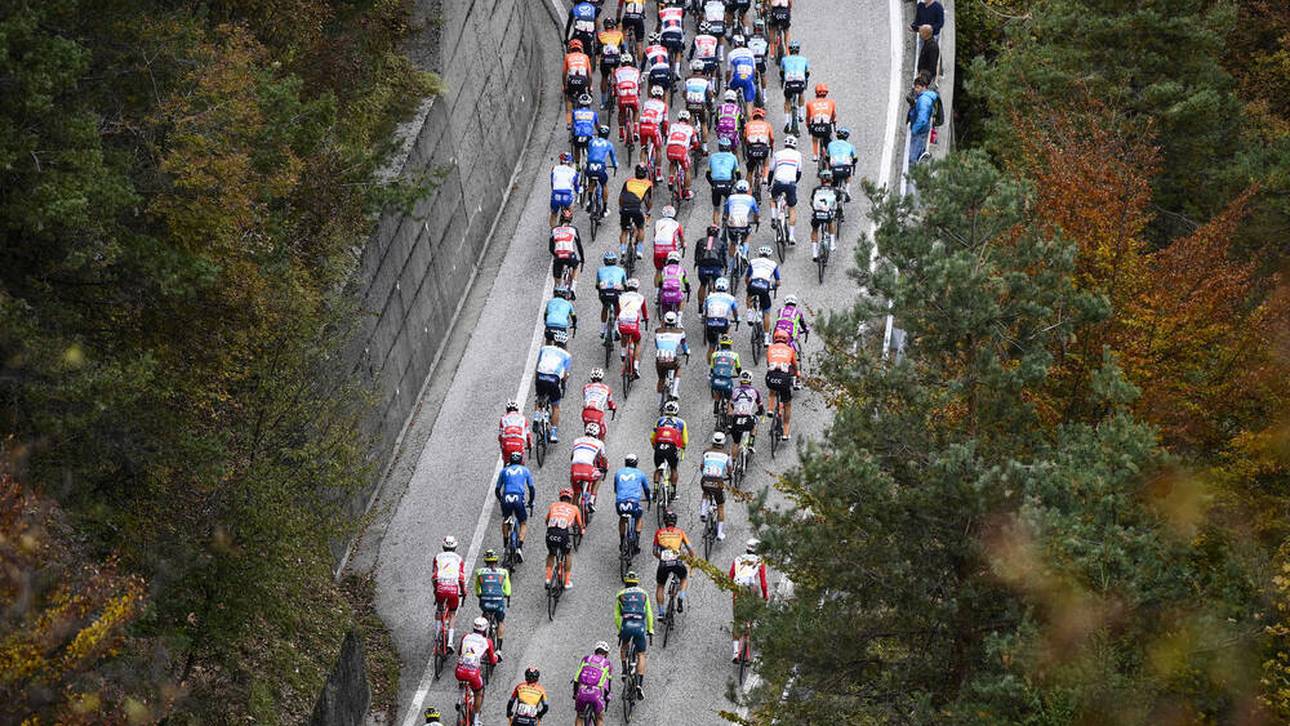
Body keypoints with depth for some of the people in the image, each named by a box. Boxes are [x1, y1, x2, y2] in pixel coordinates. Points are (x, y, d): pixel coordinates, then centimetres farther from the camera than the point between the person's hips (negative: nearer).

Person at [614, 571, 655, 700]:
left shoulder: (620, 595, 17)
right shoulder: (644, 594, 18)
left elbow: (617, 616, 15)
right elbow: (649, 614, 16)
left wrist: (619, 631, 24)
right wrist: (650, 630, 22)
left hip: (626, 625, 0)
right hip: (640, 626, 0)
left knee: (623, 646, 32)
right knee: (641, 655, 10)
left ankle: (624, 669, 19)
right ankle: (640, 684, -3)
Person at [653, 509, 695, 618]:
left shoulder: (659, 532, 14)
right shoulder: (680, 532, 14)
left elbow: (655, 552, 19)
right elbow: (690, 549, 12)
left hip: (663, 564, 0)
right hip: (677, 563, 0)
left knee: (659, 586, 23)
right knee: (684, 579, 31)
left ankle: (661, 612, 14)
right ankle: (681, 597, 5)